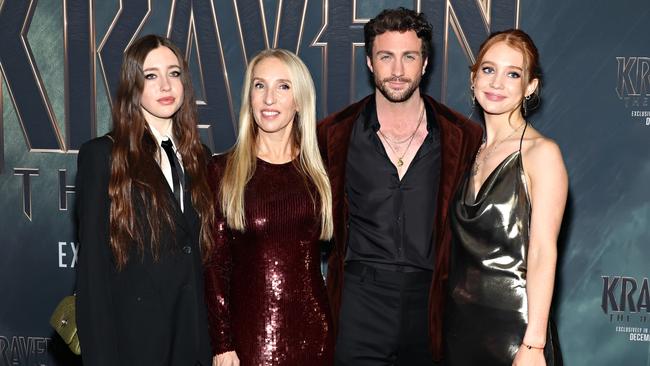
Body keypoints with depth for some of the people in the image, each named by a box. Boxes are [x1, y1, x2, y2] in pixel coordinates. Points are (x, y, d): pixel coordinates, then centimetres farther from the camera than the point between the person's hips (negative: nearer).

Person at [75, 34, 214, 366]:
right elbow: (92, 266, -9)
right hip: (134, 337, -4)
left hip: (195, 335, 5)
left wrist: (215, 339, 6)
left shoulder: (198, 157, 9)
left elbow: (204, 252, 10)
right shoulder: (101, 155, -7)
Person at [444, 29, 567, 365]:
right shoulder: (473, 152, 8)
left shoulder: (541, 152, -10)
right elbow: (464, 246, 11)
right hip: (460, 323, 6)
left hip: (513, 325, -6)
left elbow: (543, 253, -15)